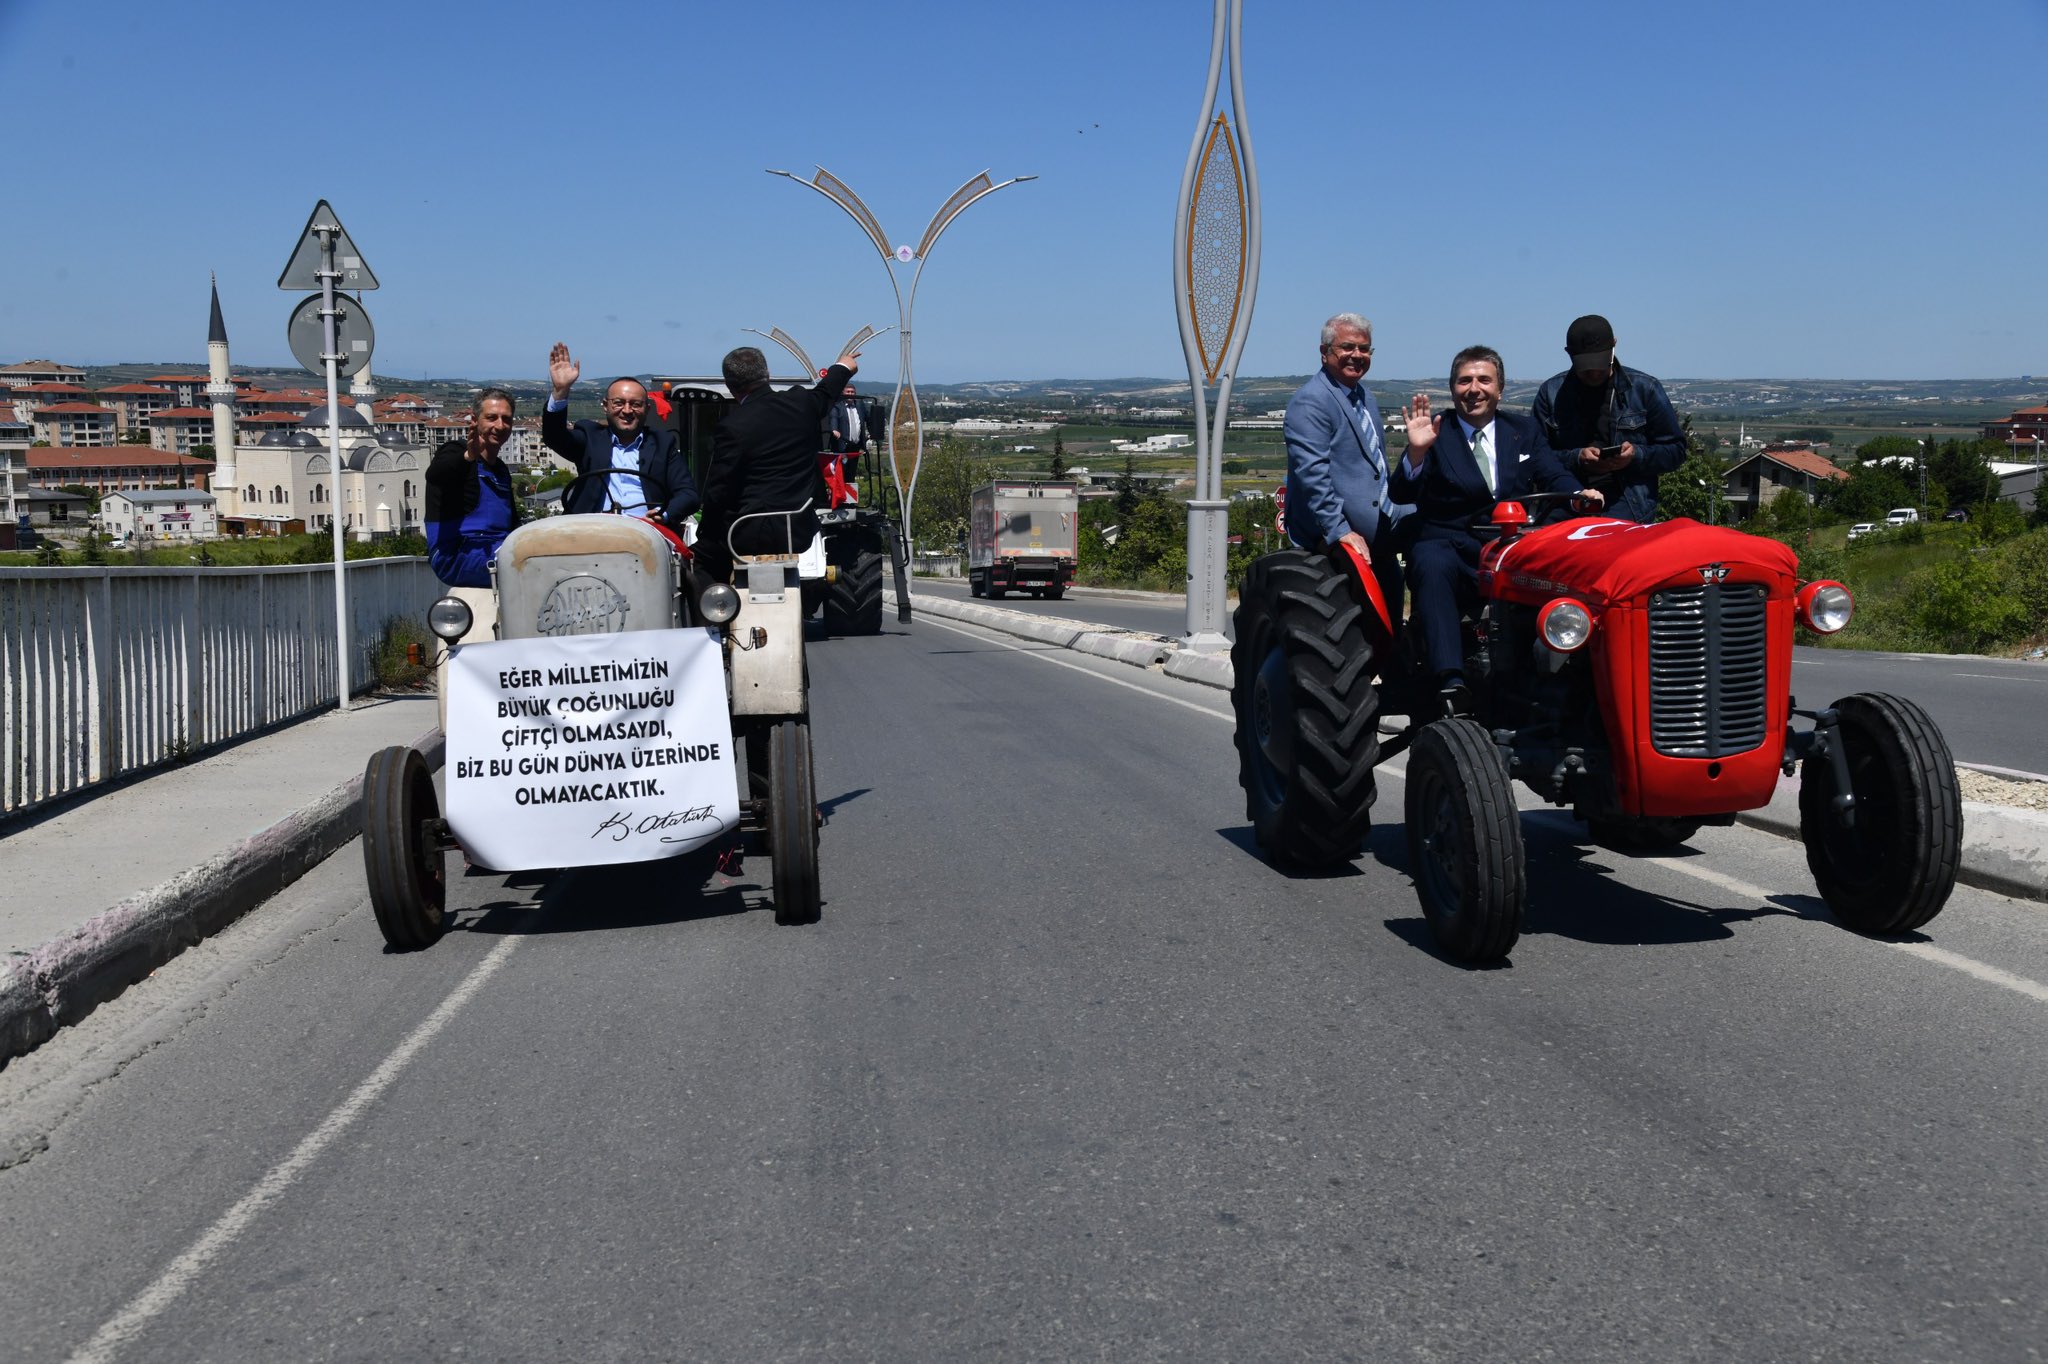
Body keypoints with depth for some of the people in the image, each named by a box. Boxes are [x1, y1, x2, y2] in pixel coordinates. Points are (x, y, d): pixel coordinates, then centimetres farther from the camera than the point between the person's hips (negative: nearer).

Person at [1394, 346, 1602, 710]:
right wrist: (1416, 452, -24)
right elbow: (1402, 495, -6)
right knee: (1431, 564, -38)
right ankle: (1451, 685, -46)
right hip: (1449, 546, -3)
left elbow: (1554, 476, 10)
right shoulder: (1435, 433, 5)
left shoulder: (1524, 430, 18)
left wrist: (1578, 494, -12)